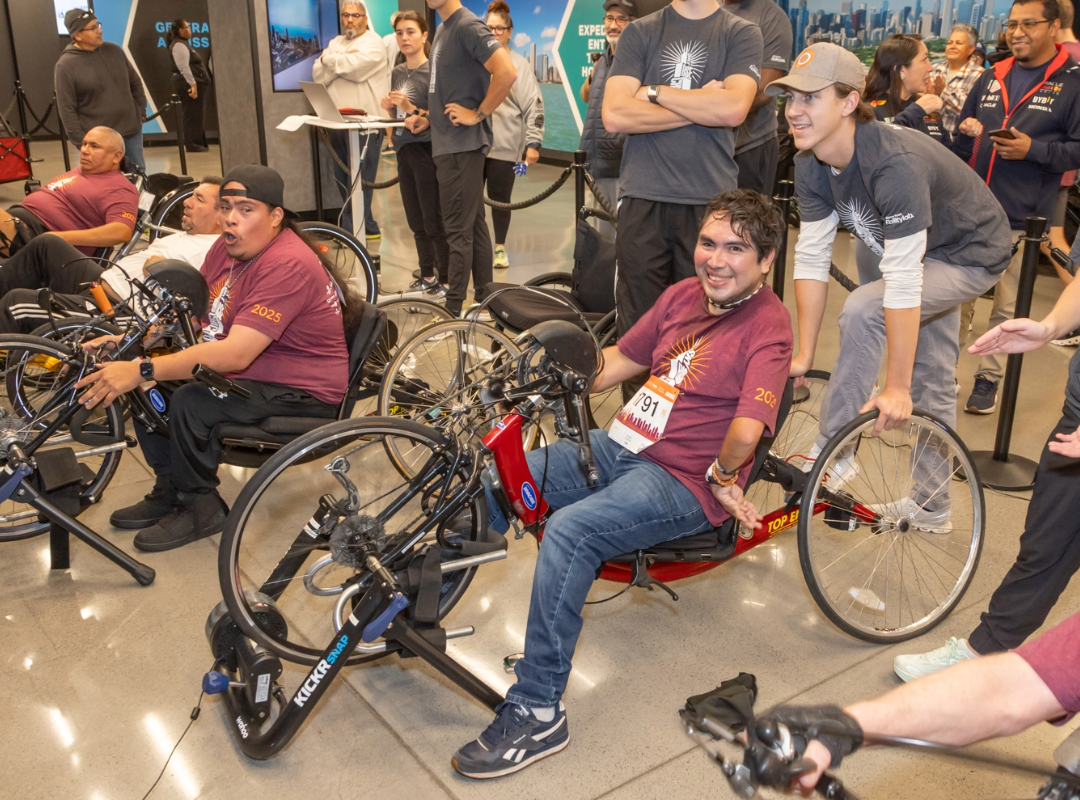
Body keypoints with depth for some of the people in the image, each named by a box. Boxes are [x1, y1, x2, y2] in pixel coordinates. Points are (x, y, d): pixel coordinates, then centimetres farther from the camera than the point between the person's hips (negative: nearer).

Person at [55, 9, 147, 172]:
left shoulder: (113, 50, 5)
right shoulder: (66, 66, -11)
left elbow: (135, 84, 15)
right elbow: (67, 110, -10)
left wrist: (141, 112, 8)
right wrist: (81, 142, -14)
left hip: (131, 131, 5)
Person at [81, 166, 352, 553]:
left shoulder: (288, 266, -27)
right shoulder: (229, 247, 4)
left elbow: (235, 354, -35)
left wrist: (140, 370, -36)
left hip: (302, 391, -9)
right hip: (241, 369, 10)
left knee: (190, 402, -27)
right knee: (148, 387, 0)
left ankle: (201, 509, -3)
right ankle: (169, 491, 17)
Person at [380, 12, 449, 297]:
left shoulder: (434, 70, -9)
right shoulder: (398, 73, 12)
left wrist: (412, 109, -26)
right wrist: (388, 108, 0)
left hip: (427, 151, -7)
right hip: (405, 151, 7)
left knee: (434, 222, -5)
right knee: (416, 222, 12)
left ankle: (446, 280, 2)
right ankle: (427, 275, 21)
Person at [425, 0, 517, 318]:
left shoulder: (467, 25, -14)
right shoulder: (443, 29, 15)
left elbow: (507, 72, -24)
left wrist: (478, 114, -17)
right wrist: (429, 116, 13)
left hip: (462, 143, -10)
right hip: (449, 142, 10)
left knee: (459, 228, -5)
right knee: (474, 223, 13)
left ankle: (453, 309, 1)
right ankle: (485, 299, 20)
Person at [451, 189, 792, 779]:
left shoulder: (767, 324, -13)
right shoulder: (683, 295, 11)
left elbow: (745, 430, -26)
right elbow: (619, 360, 19)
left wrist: (721, 476, -9)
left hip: (681, 483, -8)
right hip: (619, 447, 8)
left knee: (569, 530, -31)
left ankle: (536, 713, -20)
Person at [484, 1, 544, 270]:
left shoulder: (519, 65, 3)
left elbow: (534, 106, -2)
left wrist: (533, 143, -9)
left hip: (504, 145, -2)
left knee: (500, 198, 4)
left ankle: (500, 247, 19)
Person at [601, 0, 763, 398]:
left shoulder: (742, 33, 8)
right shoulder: (639, 32, 10)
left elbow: (733, 108, -11)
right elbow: (615, 115, -5)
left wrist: (653, 92, -5)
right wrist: (701, 107, -6)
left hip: (711, 203, -1)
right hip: (642, 200, 1)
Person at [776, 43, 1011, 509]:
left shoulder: (895, 164, -39)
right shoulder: (810, 164, -16)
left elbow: (902, 281, -40)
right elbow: (812, 256, -14)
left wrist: (895, 388, -38)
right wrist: (804, 355, -15)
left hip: (971, 255, -7)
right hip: (924, 253, 8)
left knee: (863, 309, -29)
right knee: (932, 384, 16)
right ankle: (931, 506, 32)